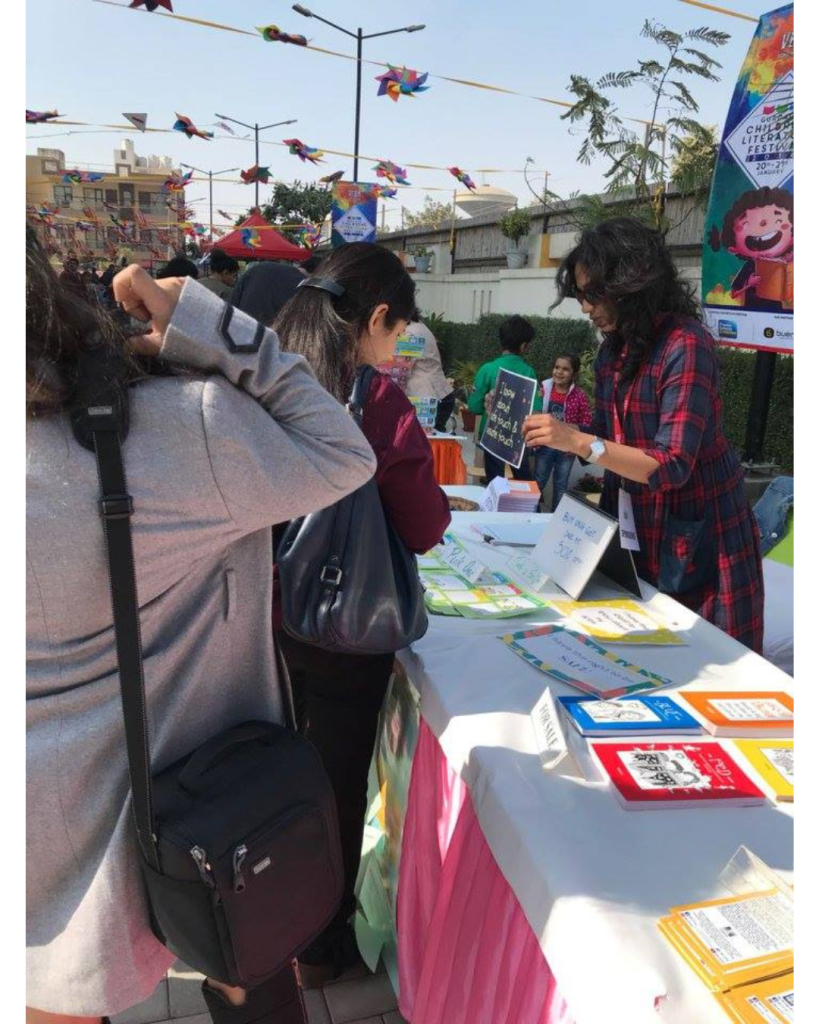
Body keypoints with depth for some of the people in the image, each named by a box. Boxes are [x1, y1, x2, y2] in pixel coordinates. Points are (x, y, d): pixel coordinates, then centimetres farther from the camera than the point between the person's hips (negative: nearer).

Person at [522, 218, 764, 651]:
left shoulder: (685, 344, -19)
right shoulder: (613, 349, 4)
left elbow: (671, 466, -26)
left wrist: (578, 442, -33)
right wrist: (555, 434, -4)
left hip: (694, 536, -7)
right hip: (632, 528, 7)